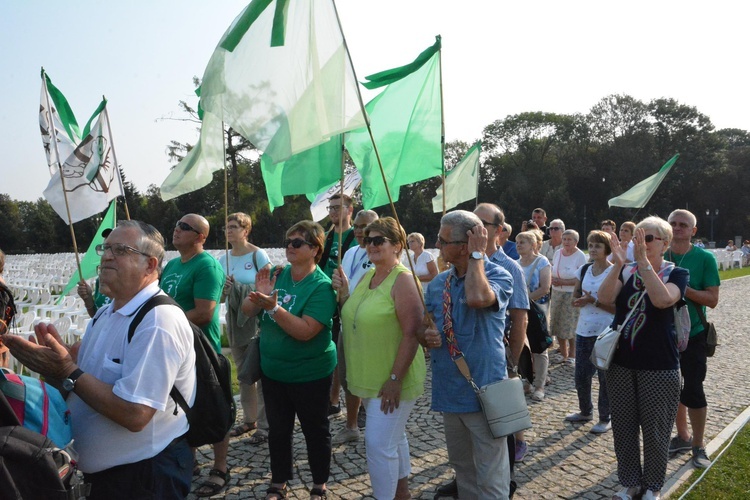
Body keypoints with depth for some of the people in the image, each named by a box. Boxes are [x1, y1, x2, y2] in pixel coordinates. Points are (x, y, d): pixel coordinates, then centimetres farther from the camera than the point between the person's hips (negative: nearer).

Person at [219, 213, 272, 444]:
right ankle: (249, 419, 28)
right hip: (234, 320, 6)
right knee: (243, 371, 15)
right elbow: (221, 298, 12)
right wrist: (224, 289, -9)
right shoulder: (224, 259, 9)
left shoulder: (258, 255, -7)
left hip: (256, 319, -6)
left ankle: (264, 425, 5)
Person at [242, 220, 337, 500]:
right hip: (273, 370, 5)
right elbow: (247, 311, 1)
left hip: (310, 375, -5)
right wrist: (257, 294, -19)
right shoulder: (276, 273, -1)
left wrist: (273, 307, -34)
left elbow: (305, 331, -27)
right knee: (277, 429, 18)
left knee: (315, 430, 12)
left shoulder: (321, 286, -18)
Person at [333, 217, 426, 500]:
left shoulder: (403, 280, -18)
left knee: (378, 443, -6)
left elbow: (412, 333, -23)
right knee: (393, 438, 22)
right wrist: (343, 292, -2)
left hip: (392, 380, -8)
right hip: (370, 378, 9)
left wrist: (395, 379, -24)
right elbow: (354, 319, 15)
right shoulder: (367, 277, 8)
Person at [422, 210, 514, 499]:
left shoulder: (498, 276, -12)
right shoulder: (437, 283, 6)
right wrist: (427, 336, -10)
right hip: (448, 390, 6)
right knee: (461, 467, 23)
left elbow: (477, 298, -35)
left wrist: (477, 255, -22)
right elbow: (423, 329, 14)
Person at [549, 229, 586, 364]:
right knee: (557, 324, 8)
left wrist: (562, 282, -18)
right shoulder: (557, 253, 7)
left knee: (572, 327, 0)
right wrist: (553, 279, -5)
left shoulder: (580, 256, -10)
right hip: (557, 293, 5)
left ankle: (571, 355, 18)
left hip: (572, 295, -5)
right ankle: (563, 353, 23)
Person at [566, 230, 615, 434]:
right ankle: (585, 411, 33)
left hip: (606, 333, -6)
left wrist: (593, 301, -20)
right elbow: (575, 297, 14)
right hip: (583, 331, 6)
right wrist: (579, 301, -8)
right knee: (581, 375, 13)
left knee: (605, 376, 4)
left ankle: (605, 418, 20)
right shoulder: (584, 270, 8)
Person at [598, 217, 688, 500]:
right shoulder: (626, 271, 4)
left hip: (659, 367, -3)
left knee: (654, 431, 8)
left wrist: (643, 261, -28)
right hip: (621, 364, 3)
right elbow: (605, 298, -14)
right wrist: (618, 264, -25)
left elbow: (663, 299, -26)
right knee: (623, 427, 12)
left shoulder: (676, 273, -4)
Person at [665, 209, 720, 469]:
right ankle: (683, 437, 33)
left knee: (693, 390, 0)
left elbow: (712, 299, -12)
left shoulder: (705, 258, -8)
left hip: (692, 335, -4)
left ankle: (698, 446, 19)